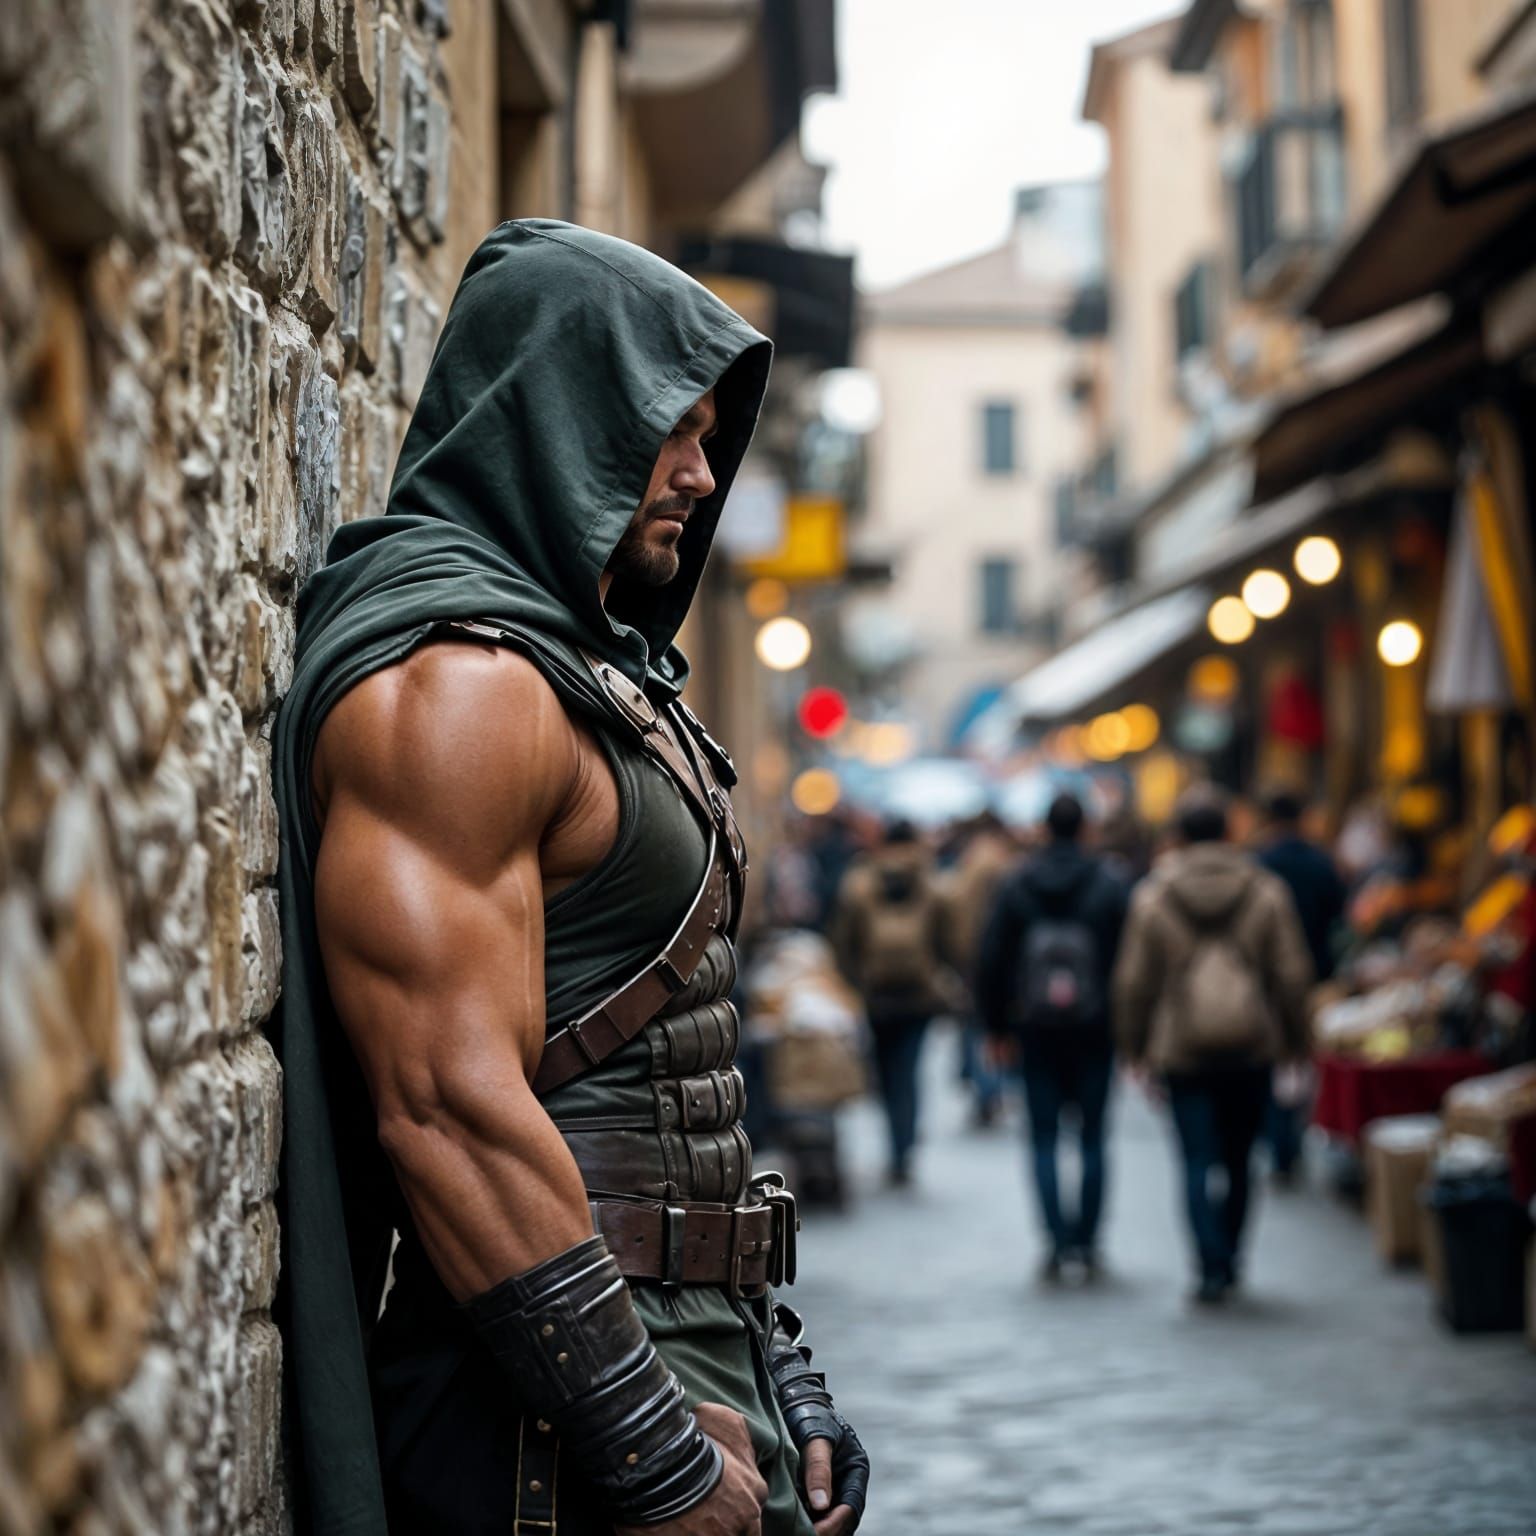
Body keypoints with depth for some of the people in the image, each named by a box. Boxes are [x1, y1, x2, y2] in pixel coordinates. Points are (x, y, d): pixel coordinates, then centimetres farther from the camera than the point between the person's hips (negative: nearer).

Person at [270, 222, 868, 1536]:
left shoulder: (598, 673, 17)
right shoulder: (452, 676, -15)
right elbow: (448, 1108, -23)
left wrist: (779, 1382, 17)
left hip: (704, 1361, 9)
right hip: (566, 1427, -9)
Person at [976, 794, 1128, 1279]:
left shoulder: (1015, 888, 0)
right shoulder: (1108, 888, -3)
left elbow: (991, 961, 0)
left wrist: (997, 1025, 7)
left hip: (1036, 1033, 0)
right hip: (1094, 1031, 0)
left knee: (1044, 1138, 5)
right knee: (1092, 1137, 8)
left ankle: (1057, 1239, -7)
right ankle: (1087, 1240, 7)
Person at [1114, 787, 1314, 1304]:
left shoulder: (1152, 896, -3)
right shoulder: (1265, 891, 0)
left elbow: (1133, 981, 0)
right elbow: (1292, 974, 2)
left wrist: (1135, 1047, 11)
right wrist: (1294, 1041, 12)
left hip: (1182, 1051, -2)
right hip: (1252, 1047, 2)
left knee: (1197, 1162, -1)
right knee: (1238, 1160, 14)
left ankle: (1212, 1265, -14)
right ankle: (1229, 1258, 22)